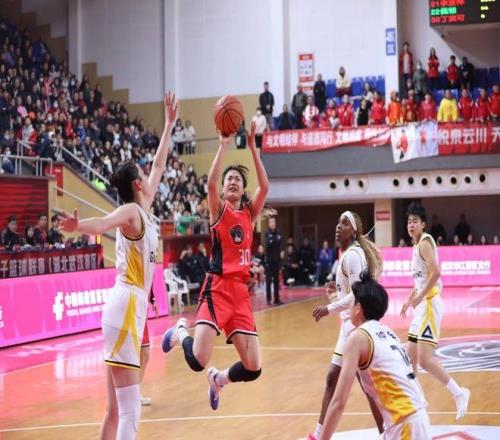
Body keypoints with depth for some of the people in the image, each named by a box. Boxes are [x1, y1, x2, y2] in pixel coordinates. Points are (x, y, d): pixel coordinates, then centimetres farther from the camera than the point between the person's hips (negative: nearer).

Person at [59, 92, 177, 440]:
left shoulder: (143, 211, 16)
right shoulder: (131, 211, -8)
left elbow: (159, 165, 29)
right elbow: (104, 223, -32)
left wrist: (170, 124, 36)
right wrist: (79, 226, -53)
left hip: (131, 306, 10)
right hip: (127, 306, -10)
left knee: (116, 411, 10)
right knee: (130, 411, -13)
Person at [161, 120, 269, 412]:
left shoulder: (250, 213, 14)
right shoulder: (219, 209, 3)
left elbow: (265, 186, -2)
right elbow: (211, 183, -17)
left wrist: (253, 147, -7)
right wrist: (224, 144, -18)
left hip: (241, 291, 4)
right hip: (217, 288, -4)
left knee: (253, 369, -2)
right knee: (198, 360, -20)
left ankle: (219, 379, 31)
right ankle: (181, 332, 16)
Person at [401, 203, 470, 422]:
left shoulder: (425, 242, -12)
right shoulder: (417, 245, 17)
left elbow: (435, 273, -25)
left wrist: (419, 297, -21)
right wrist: (409, 300, 22)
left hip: (429, 304, -10)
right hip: (422, 305, 10)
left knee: (425, 358, -16)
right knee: (410, 355, 14)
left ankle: (458, 393, -9)